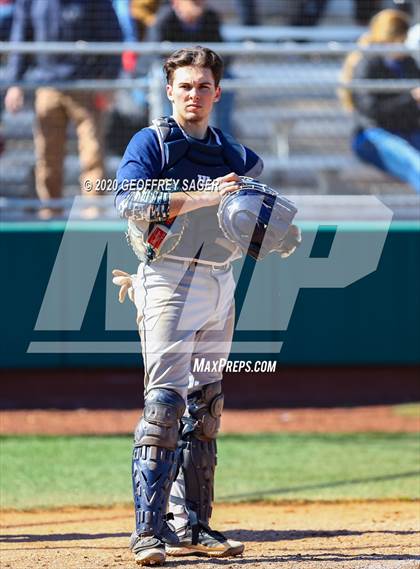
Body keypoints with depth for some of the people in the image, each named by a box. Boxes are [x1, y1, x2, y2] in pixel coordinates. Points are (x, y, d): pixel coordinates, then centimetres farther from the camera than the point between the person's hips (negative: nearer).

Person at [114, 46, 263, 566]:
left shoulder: (235, 157, 16)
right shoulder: (150, 143, -1)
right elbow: (129, 201, -17)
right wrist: (200, 197, -25)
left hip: (220, 286, 6)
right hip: (169, 283, -6)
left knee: (204, 408, 8)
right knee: (166, 401, -15)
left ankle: (190, 526, 14)